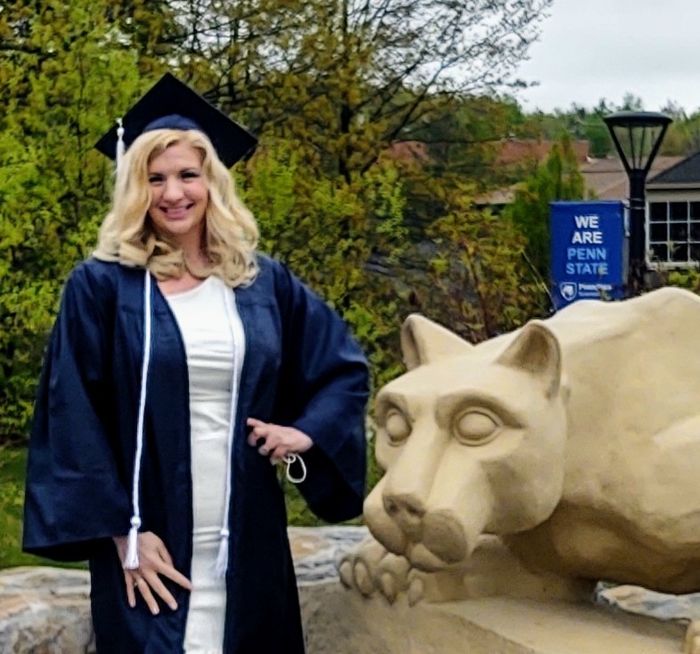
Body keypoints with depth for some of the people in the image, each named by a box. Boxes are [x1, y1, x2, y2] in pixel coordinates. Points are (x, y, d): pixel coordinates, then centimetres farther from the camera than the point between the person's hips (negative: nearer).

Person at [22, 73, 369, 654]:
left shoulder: (264, 282, 6)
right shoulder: (100, 286, -4)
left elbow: (346, 368, 15)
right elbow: (72, 418, -6)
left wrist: (308, 432, -2)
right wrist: (121, 531, -11)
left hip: (248, 545, 3)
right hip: (151, 542, -3)